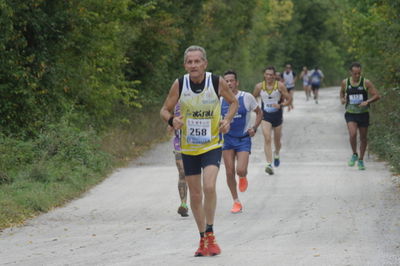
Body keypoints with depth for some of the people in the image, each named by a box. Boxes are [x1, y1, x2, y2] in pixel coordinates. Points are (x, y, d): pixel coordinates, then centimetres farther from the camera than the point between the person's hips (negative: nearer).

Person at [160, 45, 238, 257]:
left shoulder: (217, 82, -11)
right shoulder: (179, 85, -10)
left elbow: (233, 102, 7)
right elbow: (165, 110, 2)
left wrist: (227, 120, -11)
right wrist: (172, 120, -21)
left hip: (212, 145, -2)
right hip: (188, 147, 2)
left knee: (209, 187, -22)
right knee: (195, 195, 8)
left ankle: (210, 234, -6)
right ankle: (203, 239, 24)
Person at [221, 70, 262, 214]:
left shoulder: (246, 97, -6)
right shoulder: (221, 100, 0)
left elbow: (259, 113, 7)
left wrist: (254, 128, -6)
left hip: (243, 139, -2)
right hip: (227, 139, 3)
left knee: (241, 170, -17)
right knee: (230, 172, -1)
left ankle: (243, 177, 22)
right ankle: (236, 202, 14)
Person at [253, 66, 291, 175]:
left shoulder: (280, 86, -8)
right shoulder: (259, 86, -5)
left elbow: (289, 100, -5)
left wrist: (280, 105, -23)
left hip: (277, 116, 1)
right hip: (265, 116, -1)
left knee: (277, 141, 14)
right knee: (267, 138, -19)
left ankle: (276, 155, 48)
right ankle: (269, 164, -25)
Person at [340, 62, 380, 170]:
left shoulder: (366, 82, -8)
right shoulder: (345, 82, -2)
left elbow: (377, 96, -8)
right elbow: (342, 91, 21)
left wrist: (367, 102, -25)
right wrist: (342, 99, -1)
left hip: (363, 114, 0)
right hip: (350, 114, 0)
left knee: (363, 138, 7)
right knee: (352, 134, -22)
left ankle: (361, 161, 24)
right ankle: (354, 155, 2)